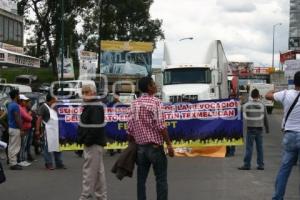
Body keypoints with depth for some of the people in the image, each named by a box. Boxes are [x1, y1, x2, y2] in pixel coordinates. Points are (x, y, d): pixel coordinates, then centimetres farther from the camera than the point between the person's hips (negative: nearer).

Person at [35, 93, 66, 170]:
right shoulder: (44, 107, -7)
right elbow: (39, 119, -13)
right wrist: (37, 130, -19)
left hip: (56, 130, 8)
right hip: (48, 130, -8)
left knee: (58, 146, 10)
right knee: (48, 147, -3)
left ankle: (59, 163, 17)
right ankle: (49, 164, 3)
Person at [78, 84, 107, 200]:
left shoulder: (95, 107, -17)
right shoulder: (89, 106, 17)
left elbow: (96, 127, -25)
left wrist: (87, 141, -20)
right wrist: (84, 140, 14)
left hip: (93, 144, -11)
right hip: (92, 143, 11)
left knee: (89, 172, -7)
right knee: (98, 171, 13)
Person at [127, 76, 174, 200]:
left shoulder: (134, 104, 8)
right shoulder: (155, 102, -9)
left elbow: (130, 128, 7)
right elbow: (160, 126, -16)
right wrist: (169, 144, -14)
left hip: (140, 147, 6)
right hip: (155, 146, -6)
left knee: (141, 179, 10)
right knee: (161, 179, 2)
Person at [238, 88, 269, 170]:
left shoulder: (246, 105, -4)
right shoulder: (262, 105, 1)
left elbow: (244, 116, 6)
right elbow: (265, 118, 6)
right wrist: (267, 128, 15)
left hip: (250, 128, -2)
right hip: (259, 128, 2)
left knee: (249, 147, -1)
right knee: (259, 147, 7)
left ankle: (247, 164, -2)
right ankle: (260, 165, 9)